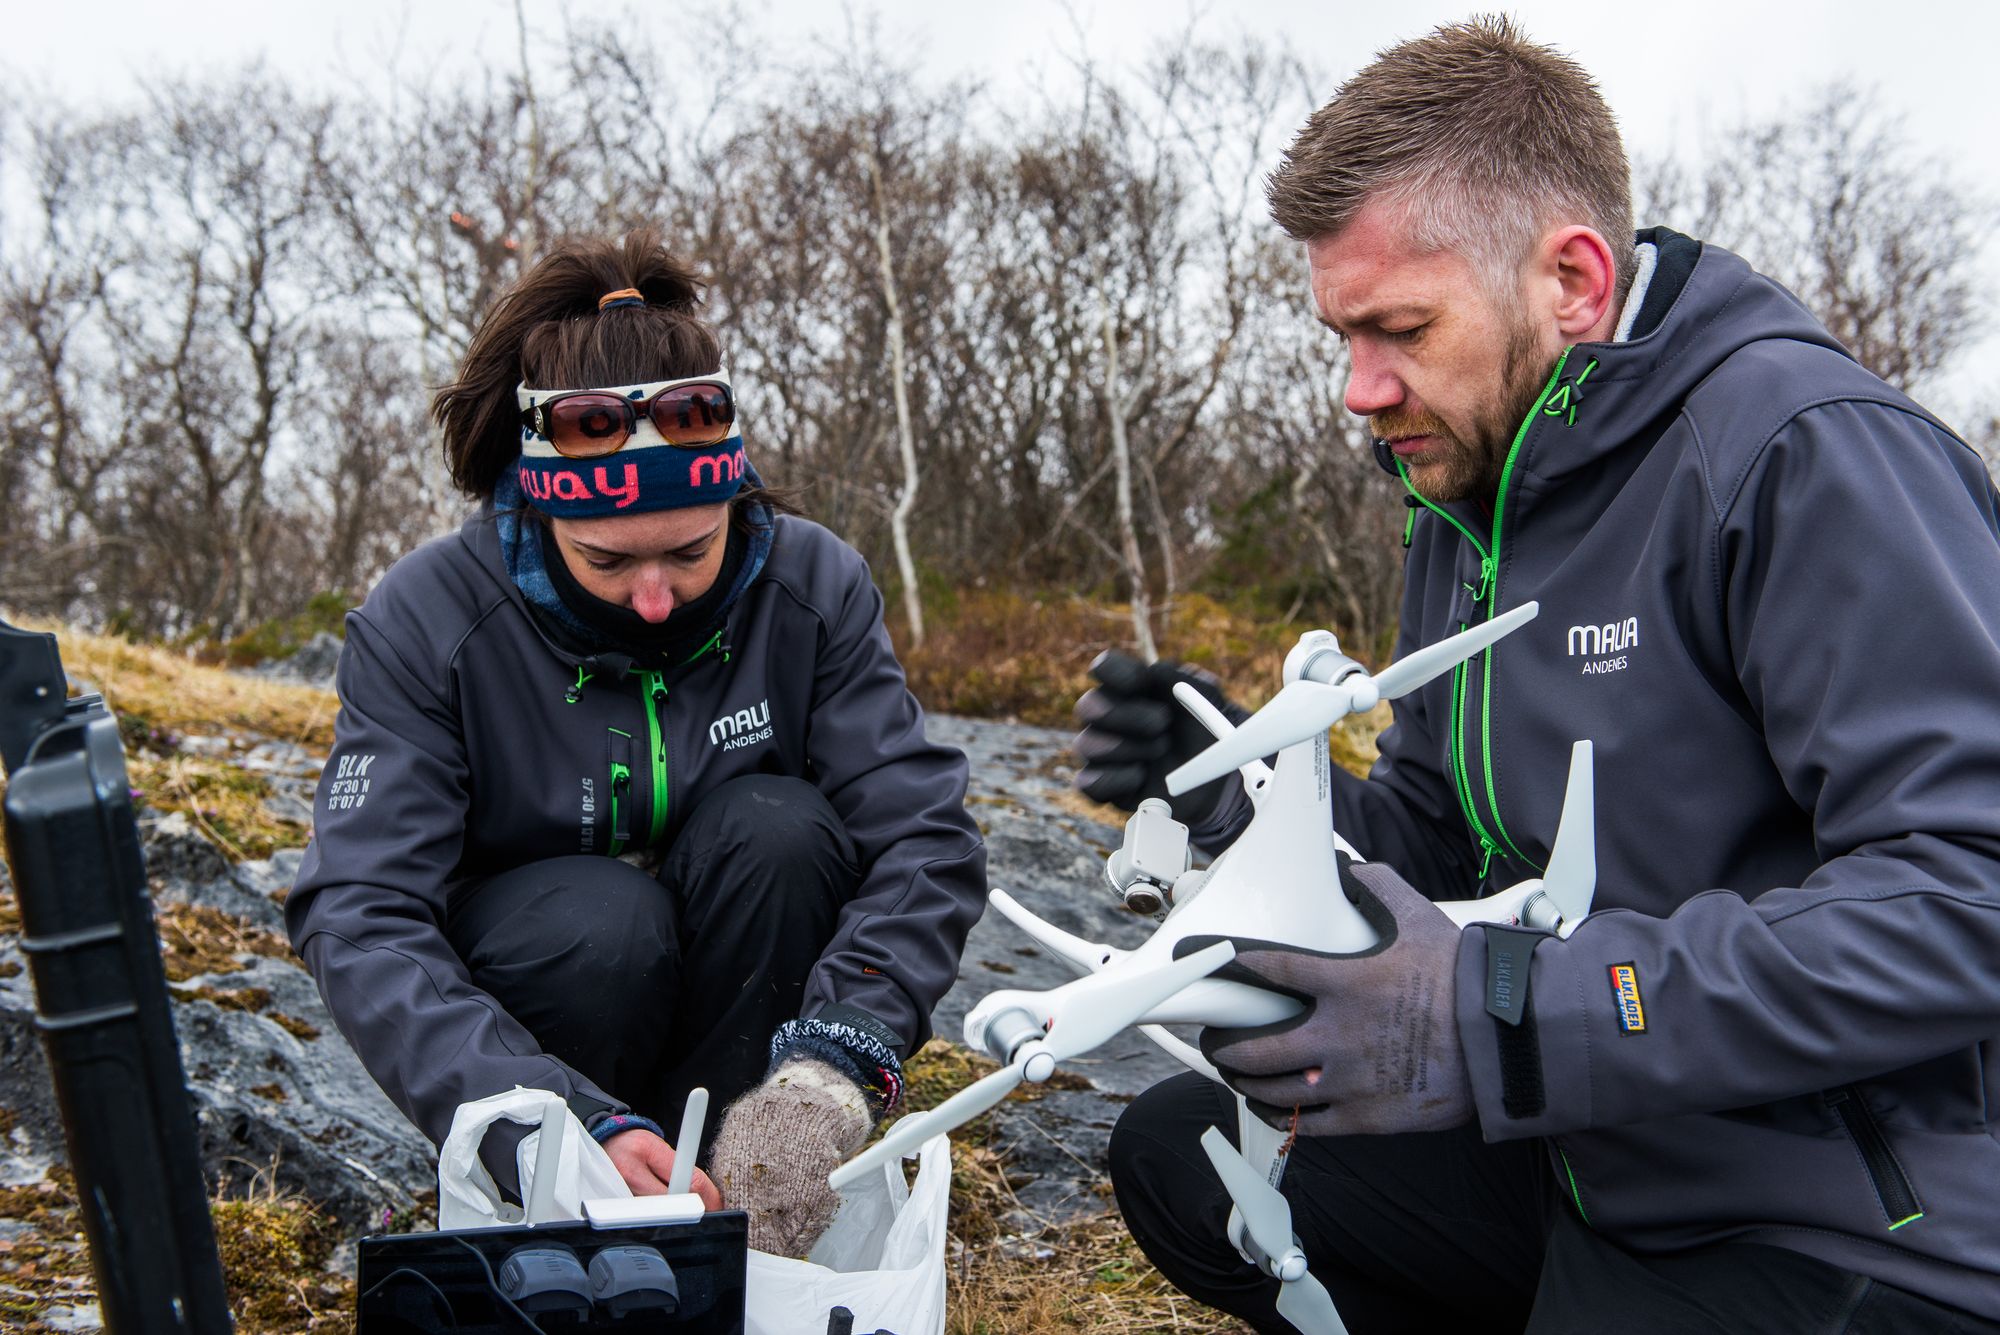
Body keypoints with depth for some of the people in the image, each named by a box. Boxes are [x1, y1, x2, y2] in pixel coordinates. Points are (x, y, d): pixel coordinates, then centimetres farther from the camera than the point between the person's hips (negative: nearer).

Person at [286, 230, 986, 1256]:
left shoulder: (812, 584, -15)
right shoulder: (424, 623, -22)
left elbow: (927, 837, -21)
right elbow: (360, 921, -30)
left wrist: (839, 1048, -40)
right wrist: (573, 1129, -44)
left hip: (738, 1001, 2)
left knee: (775, 824, -27)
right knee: (602, 919, -33)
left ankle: (735, 1177, -15)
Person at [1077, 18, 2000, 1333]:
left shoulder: (1805, 452, -19)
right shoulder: (1470, 505, 10)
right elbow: (1436, 849, 16)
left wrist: (1512, 1016, -31)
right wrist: (1241, 792, -4)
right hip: (1595, 1175, 9)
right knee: (1175, 1151, 7)